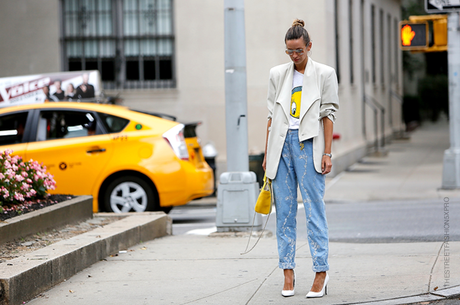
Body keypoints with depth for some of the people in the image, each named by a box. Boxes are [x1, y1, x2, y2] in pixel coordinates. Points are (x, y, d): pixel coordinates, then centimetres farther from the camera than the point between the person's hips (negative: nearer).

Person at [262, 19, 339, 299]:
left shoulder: (325, 74, 3)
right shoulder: (277, 74, 12)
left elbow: (328, 115, 0)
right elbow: (272, 116, 13)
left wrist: (327, 154, -7)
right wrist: (267, 154, 9)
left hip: (308, 144, -3)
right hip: (281, 144, 3)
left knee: (314, 210, -6)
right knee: (284, 210, 3)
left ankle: (321, 273, -4)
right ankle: (288, 273, 5)